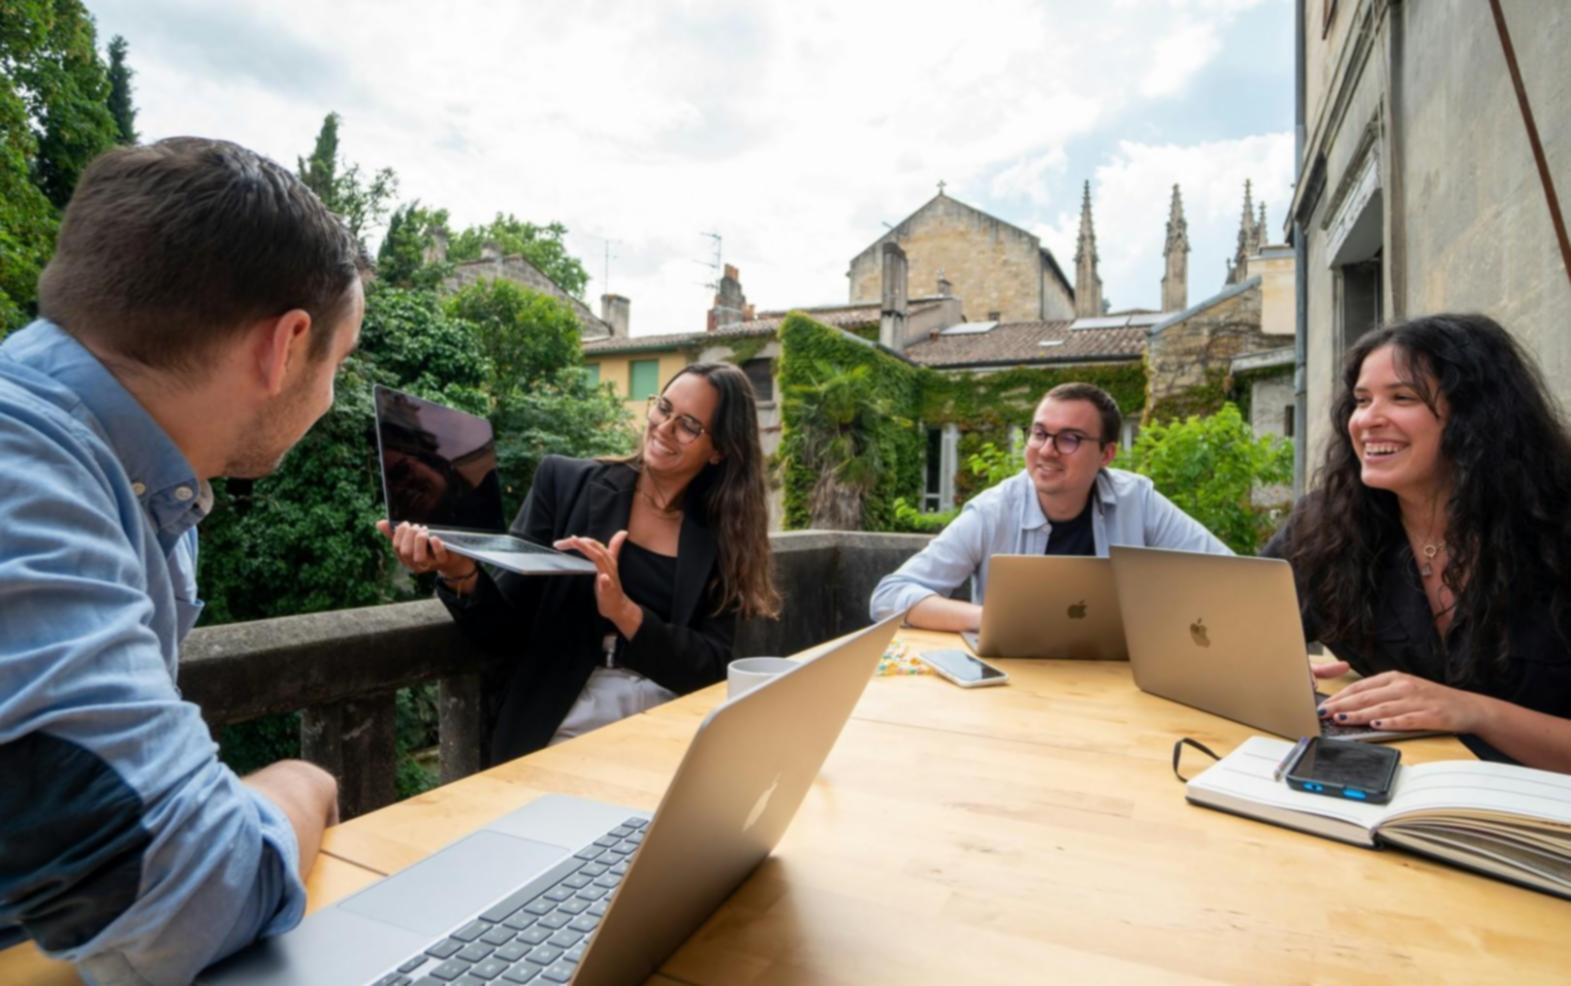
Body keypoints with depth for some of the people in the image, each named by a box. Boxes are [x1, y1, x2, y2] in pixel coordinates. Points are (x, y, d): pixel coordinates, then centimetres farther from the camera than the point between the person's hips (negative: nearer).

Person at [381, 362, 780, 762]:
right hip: (564, 724, -1)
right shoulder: (565, 481, 0)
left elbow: (712, 668, -6)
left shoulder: (723, 535, 1)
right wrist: (461, 575, -21)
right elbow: (509, 629, 0)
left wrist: (624, 612, -21)